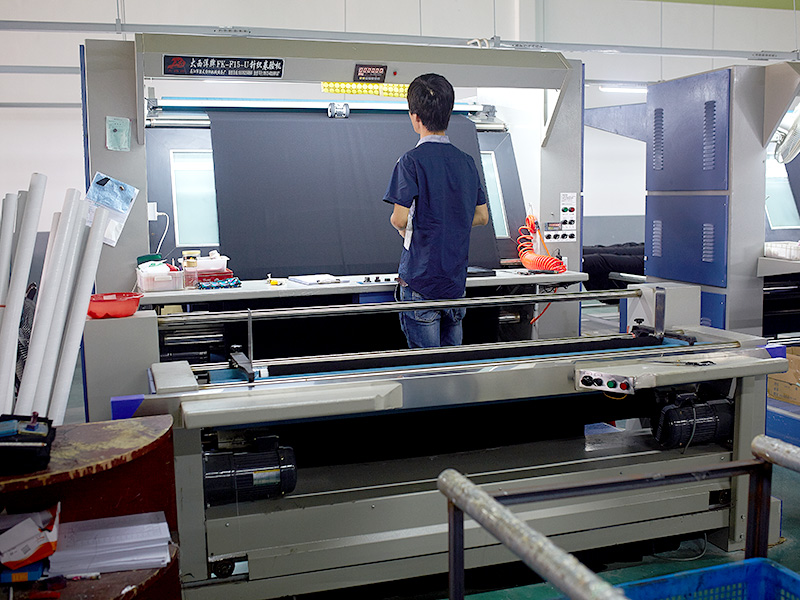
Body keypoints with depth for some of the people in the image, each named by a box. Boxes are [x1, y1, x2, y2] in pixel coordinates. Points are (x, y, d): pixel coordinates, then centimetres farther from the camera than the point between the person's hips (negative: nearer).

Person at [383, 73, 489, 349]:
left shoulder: (412, 161, -12)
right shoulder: (466, 161, 7)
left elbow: (399, 219, -16)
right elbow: (482, 216, 12)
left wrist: (405, 229, 5)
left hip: (421, 279, -6)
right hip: (456, 279, 6)